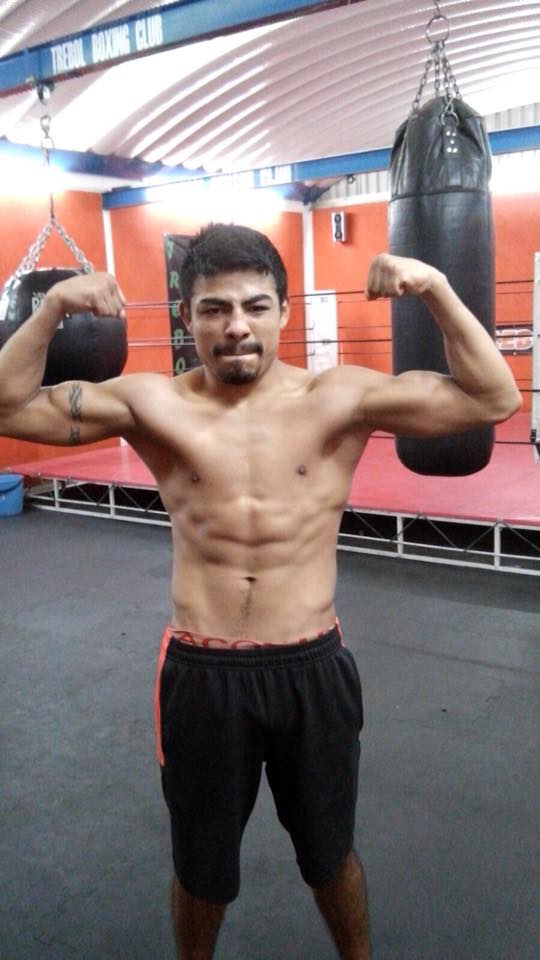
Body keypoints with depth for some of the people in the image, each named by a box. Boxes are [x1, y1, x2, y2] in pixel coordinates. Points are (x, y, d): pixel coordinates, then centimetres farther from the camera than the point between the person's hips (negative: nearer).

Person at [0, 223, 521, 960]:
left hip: (313, 667, 0)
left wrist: (437, 290, -21)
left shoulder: (339, 399, -8)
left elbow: (493, 400, -10)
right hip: (201, 671, 1)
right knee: (201, 866, 23)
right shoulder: (153, 404, -6)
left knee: (330, 853, 25)